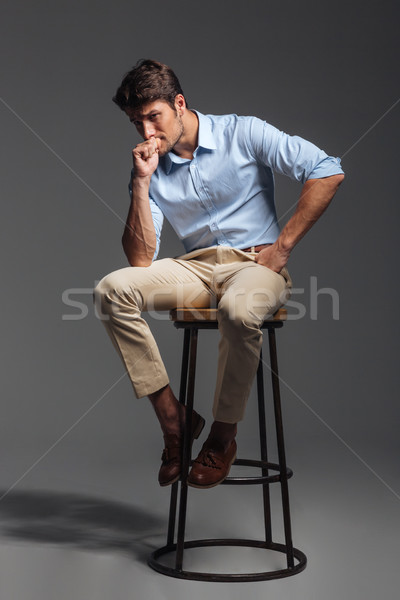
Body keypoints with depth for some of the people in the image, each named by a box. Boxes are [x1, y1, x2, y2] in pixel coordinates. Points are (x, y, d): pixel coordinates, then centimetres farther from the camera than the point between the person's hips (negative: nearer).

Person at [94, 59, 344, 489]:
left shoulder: (242, 134, -4)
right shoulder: (151, 168, 6)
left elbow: (327, 172, -9)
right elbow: (141, 259, -4)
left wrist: (283, 245, -11)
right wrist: (142, 182, -11)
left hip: (254, 264, -4)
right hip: (195, 268, 4)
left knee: (238, 308, -40)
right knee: (113, 289, -22)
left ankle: (223, 434, -17)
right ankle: (172, 419, -16)